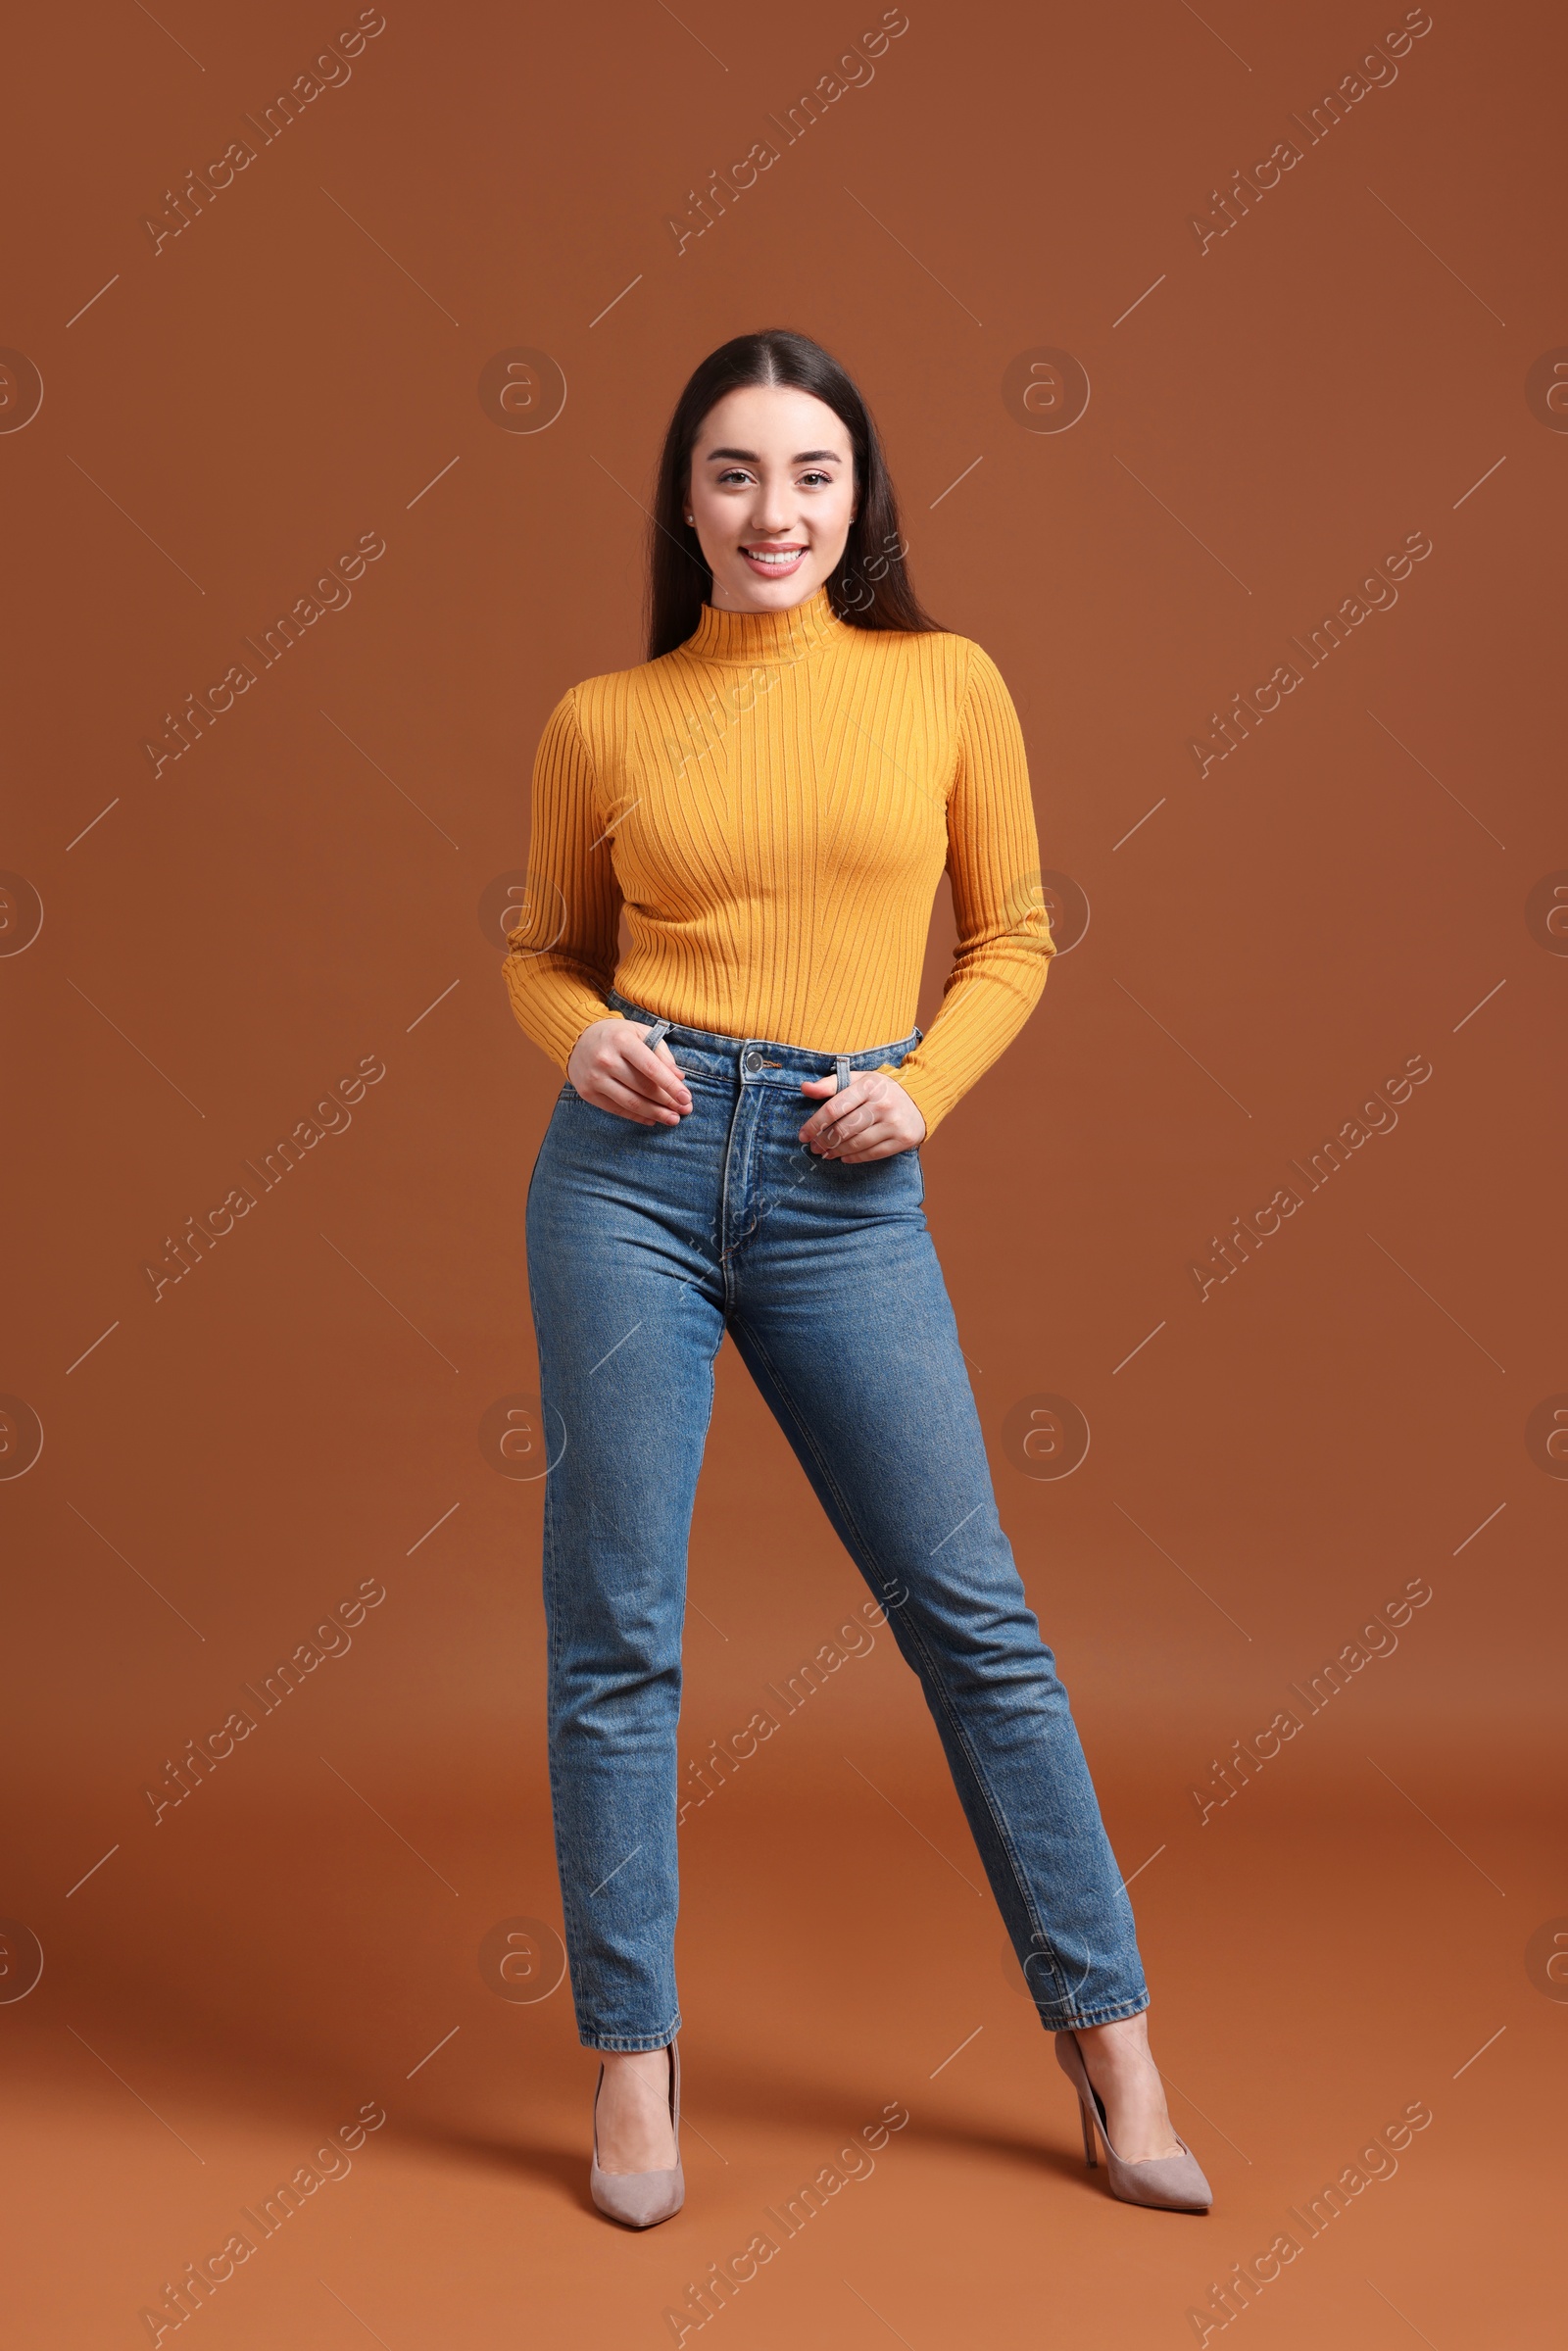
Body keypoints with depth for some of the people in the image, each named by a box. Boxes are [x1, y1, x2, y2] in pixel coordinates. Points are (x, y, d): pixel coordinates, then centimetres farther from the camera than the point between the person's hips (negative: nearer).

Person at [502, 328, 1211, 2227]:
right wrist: (581, 1038, -5)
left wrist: (924, 1086, -4)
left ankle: (1107, 2032, 19)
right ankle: (631, 2059, 20)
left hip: (844, 1187, 0)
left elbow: (1013, 932, 12)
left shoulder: (947, 685, 5)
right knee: (614, 1627, 4)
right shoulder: (603, 719, 6)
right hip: (632, 1159, 1)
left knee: (971, 1614, 3)